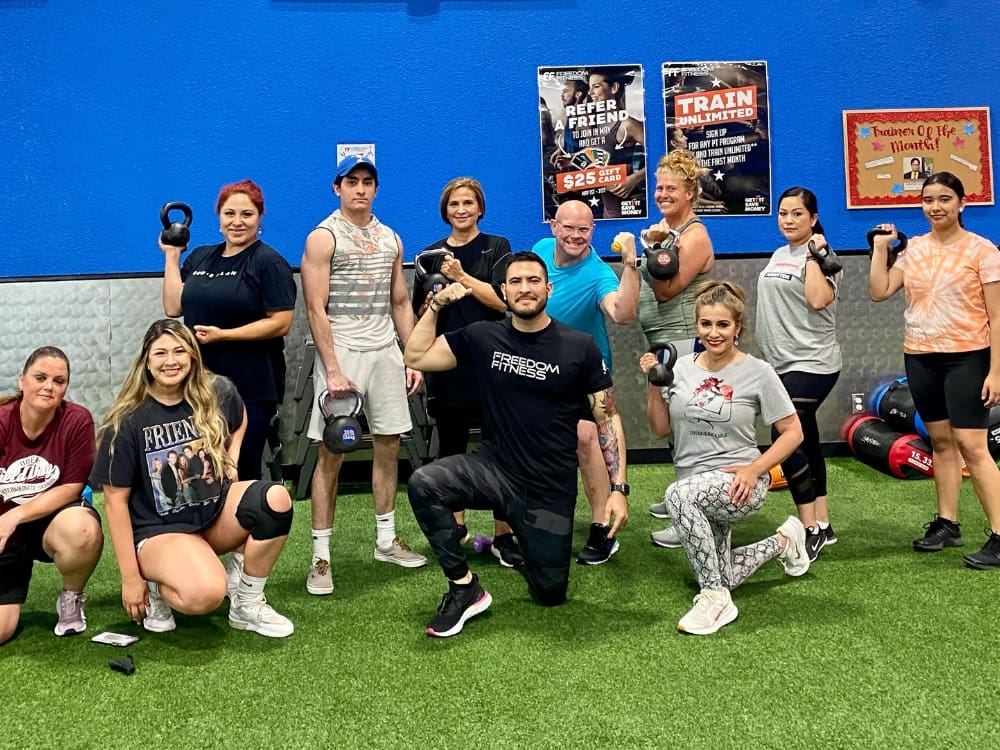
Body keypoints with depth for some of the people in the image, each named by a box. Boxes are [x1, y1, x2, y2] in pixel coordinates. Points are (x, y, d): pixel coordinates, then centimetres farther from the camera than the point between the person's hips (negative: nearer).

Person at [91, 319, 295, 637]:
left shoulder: (217, 393, -3)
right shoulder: (127, 421, -12)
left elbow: (239, 420, 23)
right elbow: (116, 501, -10)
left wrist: (232, 456, 3)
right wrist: (131, 577, -11)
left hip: (216, 510, 4)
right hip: (160, 529, -4)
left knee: (276, 499, -28)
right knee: (205, 594, -34)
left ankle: (247, 603, -7)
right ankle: (157, 586, 4)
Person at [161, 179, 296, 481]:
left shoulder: (269, 262, -6)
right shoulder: (199, 258, 13)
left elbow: (280, 323, -14)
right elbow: (173, 307, 7)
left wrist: (223, 335, -18)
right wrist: (171, 256, 7)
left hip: (251, 388, -6)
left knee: (243, 471, 4)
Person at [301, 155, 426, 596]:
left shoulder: (390, 239, 14)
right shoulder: (323, 238, -4)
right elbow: (316, 310, -10)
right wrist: (333, 371, -17)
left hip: (386, 351, 6)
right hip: (342, 351, -6)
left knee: (388, 445, 10)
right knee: (331, 454, -5)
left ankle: (386, 540, 24)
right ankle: (320, 557, 1)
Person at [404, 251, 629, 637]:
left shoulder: (579, 346, -8)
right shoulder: (484, 336, -2)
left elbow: (608, 418, -4)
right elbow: (415, 356, 5)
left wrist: (619, 489, -11)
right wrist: (437, 305, -4)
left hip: (551, 490, -1)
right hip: (493, 468, 2)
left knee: (551, 595, 4)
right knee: (422, 485, -27)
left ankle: (534, 541, 37)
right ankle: (465, 589, -10)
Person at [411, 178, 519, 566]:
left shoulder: (496, 247, 4)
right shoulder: (432, 254, 12)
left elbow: (504, 301, -9)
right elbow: (419, 314, 15)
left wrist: (461, 277, -13)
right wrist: (432, 301, -6)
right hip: (447, 366, 3)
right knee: (450, 447, 9)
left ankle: (503, 536, 6)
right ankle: (456, 529, 22)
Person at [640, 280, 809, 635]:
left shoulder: (757, 372, -8)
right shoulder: (682, 367, 2)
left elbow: (792, 432, -4)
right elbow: (660, 429, 6)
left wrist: (754, 469, -16)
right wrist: (653, 385, -8)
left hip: (739, 486, -5)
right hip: (696, 490, 6)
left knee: (678, 495, -36)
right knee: (717, 578, 9)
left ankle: (716, 600, -23)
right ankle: (782, 542, 36)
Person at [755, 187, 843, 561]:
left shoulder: (821, 256, -9)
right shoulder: (778, 256, 14)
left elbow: (818, 299, -28)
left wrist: (813, 256, -18)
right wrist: (769, 356, 19)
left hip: (812, 364, -8)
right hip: (782, 363, 8)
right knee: (805, 440, 11)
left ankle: (810, 529, -6)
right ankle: (822, 525, 20)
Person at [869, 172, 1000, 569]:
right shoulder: (913, 248, 7)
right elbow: (879, 292, 1)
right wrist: (881, 246, 1)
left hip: (966, 357, -5)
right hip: (920, 357, 5)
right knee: (941, 441, 12)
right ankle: (947, 524, 21)